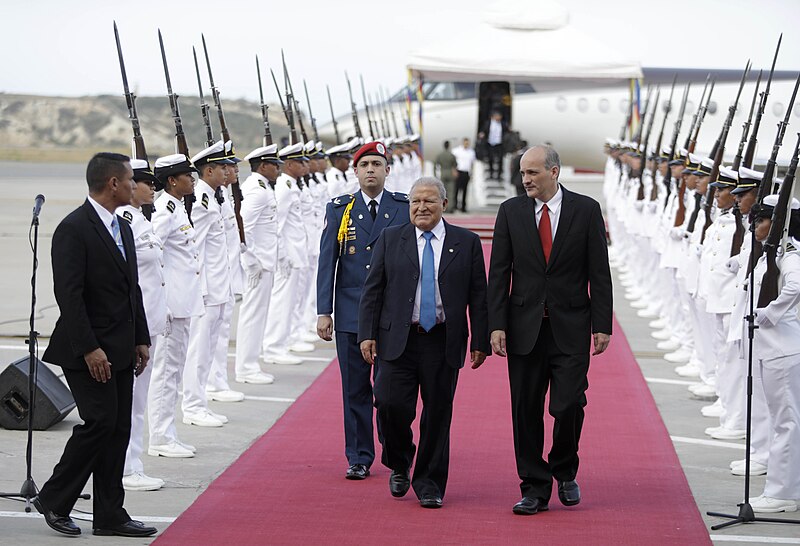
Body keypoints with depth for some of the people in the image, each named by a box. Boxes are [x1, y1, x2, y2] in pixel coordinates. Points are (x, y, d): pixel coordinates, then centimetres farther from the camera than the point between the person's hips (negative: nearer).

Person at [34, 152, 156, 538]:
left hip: (121, 350, 9)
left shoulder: (122, 228, 15)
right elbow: (69, 294, -19)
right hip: (89, 352, -9)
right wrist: (89, 349, -22)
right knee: (99, 422, -12)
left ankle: (109, 516, 13)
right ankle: (54, 499, 5)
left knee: (118, 430, 8)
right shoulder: (73, 229, -14)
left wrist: (141, 340, 14)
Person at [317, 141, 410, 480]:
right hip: (350, 312, 1)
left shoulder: (404, 209, 5)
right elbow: (327, 262, 5)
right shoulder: (339, 210, 6)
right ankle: (359, 458, 12)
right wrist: (324, 311, -1)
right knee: (355, 389, 4)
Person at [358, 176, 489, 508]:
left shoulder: (466, 243, 6)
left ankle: (429, 483, 16)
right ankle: (399, 465, 15)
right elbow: (372, 290, 6)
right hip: (398, 341, 0)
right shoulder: (390, 240, 7)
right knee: (391, 403, -11)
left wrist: (480, 341, 0)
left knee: (437, 413, 3)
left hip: (443, 343, 0)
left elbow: (479, 297, 6)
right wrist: (367, 334, -2)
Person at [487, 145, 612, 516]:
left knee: (568, 405, -8)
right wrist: (496, 325, -5)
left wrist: (602, 325, -4)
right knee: (526, 411, 3)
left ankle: (565, 472, 18)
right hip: (524, 327, 2)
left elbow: (599, 272, 1)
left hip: (570, 327, -2)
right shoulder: (511, 211, 4)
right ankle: (535, 488, 12)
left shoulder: (585, 210, 1)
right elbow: (499, 272, 3)